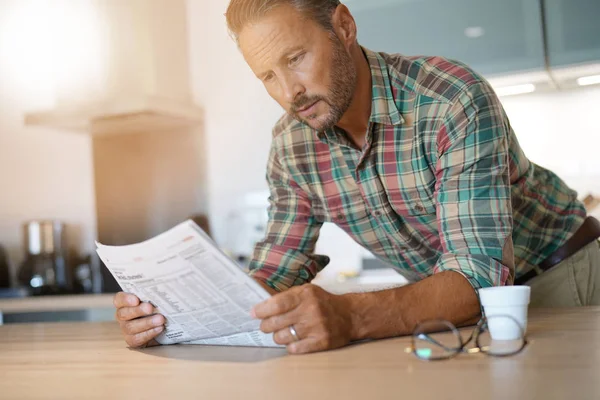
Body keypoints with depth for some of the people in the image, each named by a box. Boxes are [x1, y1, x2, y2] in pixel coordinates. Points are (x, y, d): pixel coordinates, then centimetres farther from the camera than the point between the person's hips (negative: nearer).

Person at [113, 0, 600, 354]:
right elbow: (274, 278, -6)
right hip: (451, 298, 4)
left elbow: (478, 274, -34)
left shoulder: (454, 100, -27)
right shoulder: (292, 143, -10)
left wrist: (349, 317, -51)